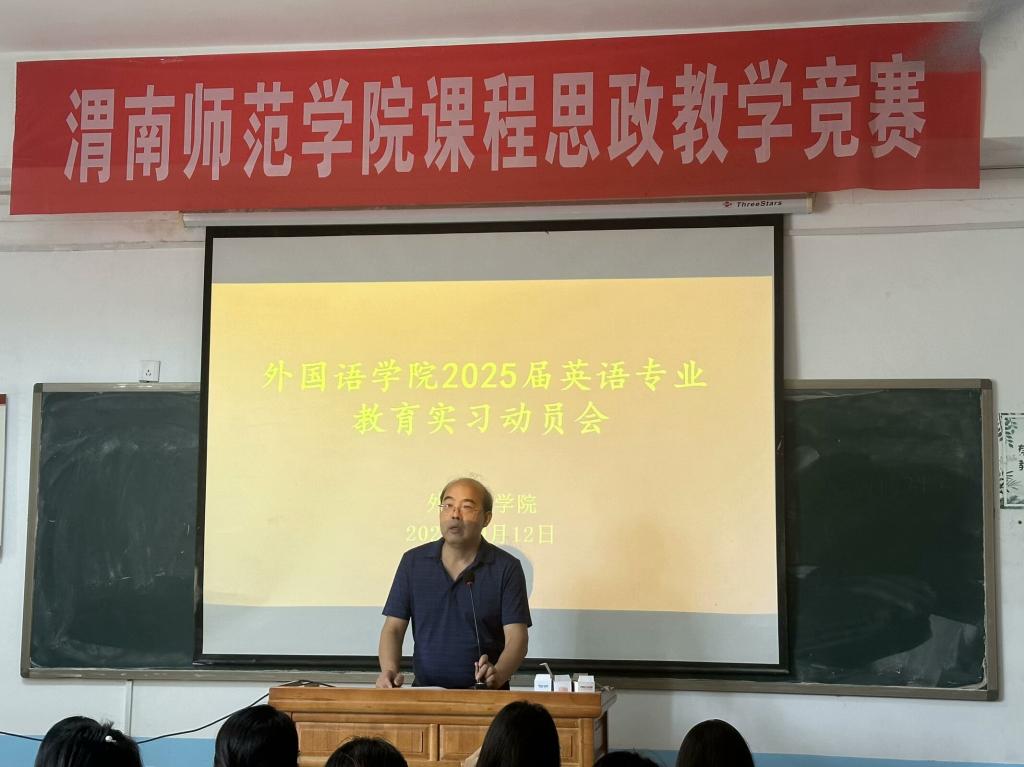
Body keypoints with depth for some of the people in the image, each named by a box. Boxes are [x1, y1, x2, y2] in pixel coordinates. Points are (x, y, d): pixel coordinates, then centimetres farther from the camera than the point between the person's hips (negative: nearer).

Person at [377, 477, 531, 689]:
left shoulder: (506, 568, 2)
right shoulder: (413, 561, 9)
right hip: (425, 693, 2)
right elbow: (393, 629, 8)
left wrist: (497, 675, -23)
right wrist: (389, 671, -11)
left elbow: (516, 637, -4)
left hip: (485, 695, -1)